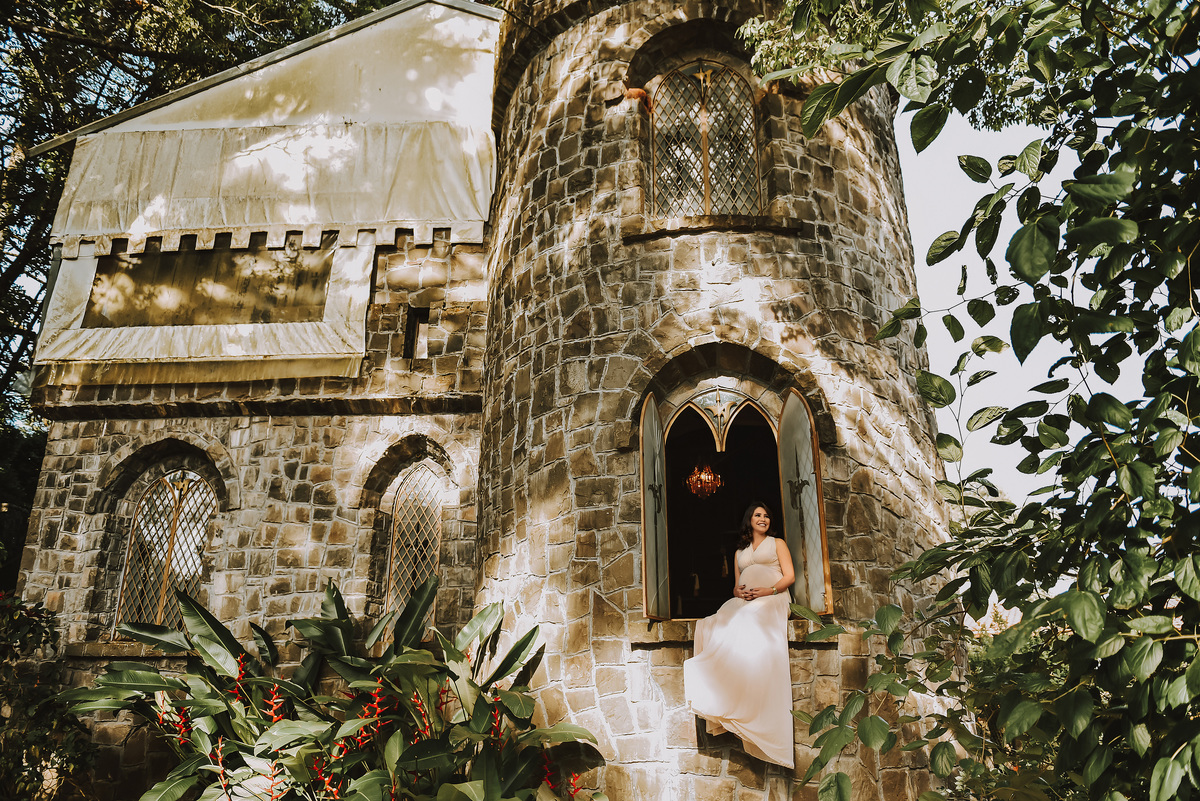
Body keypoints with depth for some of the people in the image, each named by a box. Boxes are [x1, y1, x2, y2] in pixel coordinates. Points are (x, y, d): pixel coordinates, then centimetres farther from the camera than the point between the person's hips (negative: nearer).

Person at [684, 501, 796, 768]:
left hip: (771, 600, -4)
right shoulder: (739, 552, 29)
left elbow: (790, 576, 7)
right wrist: (738, 591, -1)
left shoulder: (777, 543, 18)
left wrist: (768, 590, -11)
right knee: (719, 628, -26)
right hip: (744, 603, 4)